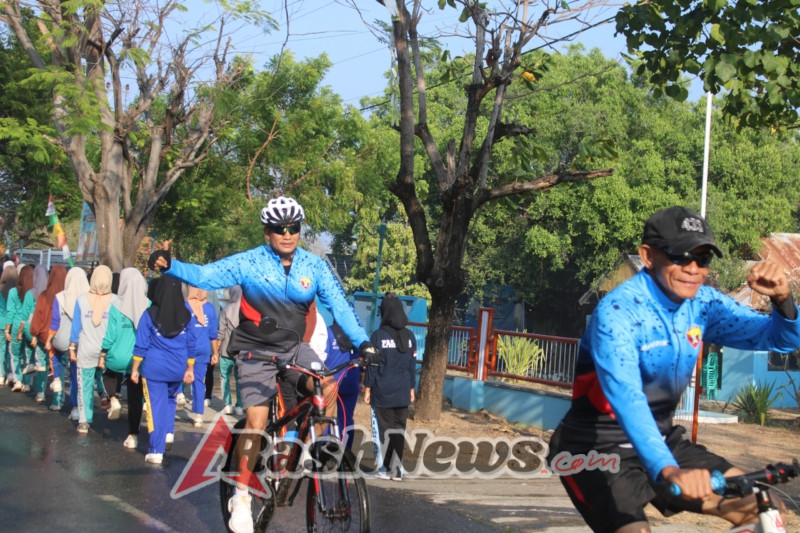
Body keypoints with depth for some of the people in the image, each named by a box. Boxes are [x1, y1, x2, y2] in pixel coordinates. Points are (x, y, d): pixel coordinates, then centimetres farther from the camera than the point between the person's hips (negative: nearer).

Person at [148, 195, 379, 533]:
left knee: (329, 387, -24)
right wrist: (170, 266, -35)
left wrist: (362, 341, -21)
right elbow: (204, 276, -17)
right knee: (256, 420, -16)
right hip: (256, 352, -3)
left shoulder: (314, 266, -5)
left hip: (293, 348, 3)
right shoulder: (249, 263, -11)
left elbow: (339, 305, -8)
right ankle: (241, 496, 0)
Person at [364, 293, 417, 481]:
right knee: (399, 428, 8)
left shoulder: (379, 335, -8)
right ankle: (397, 469, 8)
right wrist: (411, 388, 17)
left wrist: (367, 388, 0)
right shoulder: (409, 336, 4)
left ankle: (386, 468, 5)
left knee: (386, 428, 3)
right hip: (403, 392, 3)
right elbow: (412, 364, 8)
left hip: (383, 393, -3)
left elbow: (372, 365, -7)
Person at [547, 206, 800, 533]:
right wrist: (668, 469, -53)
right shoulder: (617, 312, -24)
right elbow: (626, 399, -38)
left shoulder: (702, 303, -3)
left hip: (660, 438, 7)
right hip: (597, 449, -6)